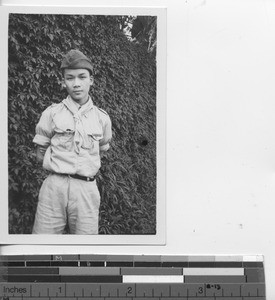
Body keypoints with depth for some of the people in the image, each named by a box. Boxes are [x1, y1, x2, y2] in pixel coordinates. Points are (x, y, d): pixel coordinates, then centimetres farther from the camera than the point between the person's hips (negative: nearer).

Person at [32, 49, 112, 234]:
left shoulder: (102, 118, 8)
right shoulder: (52, 113, 4)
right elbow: (41, 155, 11)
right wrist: (60, 166, 4)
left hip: (86, 190, 1)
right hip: (54, 186, -1)